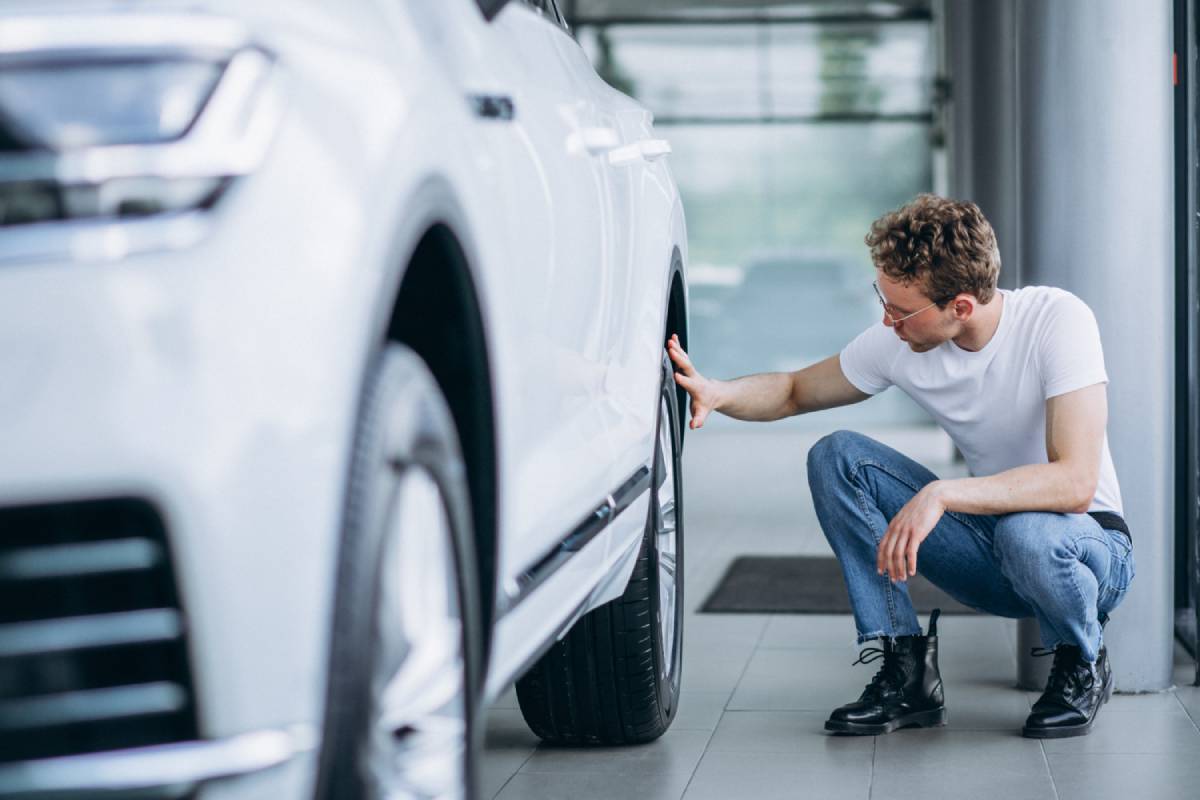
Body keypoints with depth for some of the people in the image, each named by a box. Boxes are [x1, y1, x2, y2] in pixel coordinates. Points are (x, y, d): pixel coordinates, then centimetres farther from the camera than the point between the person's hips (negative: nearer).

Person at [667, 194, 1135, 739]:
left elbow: (1075, 481, -34)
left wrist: (940, 494, -42)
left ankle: (1083, 664, -6)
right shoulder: (899, 344, -11)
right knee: (835, 457, -13)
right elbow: (795, 391, 5)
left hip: (1092, 545, -5)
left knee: (1026, 533, -40)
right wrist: (719, 394, -16)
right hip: (986, 544, 5)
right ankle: (908, 674, -10)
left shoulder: (1057, 320, -25)